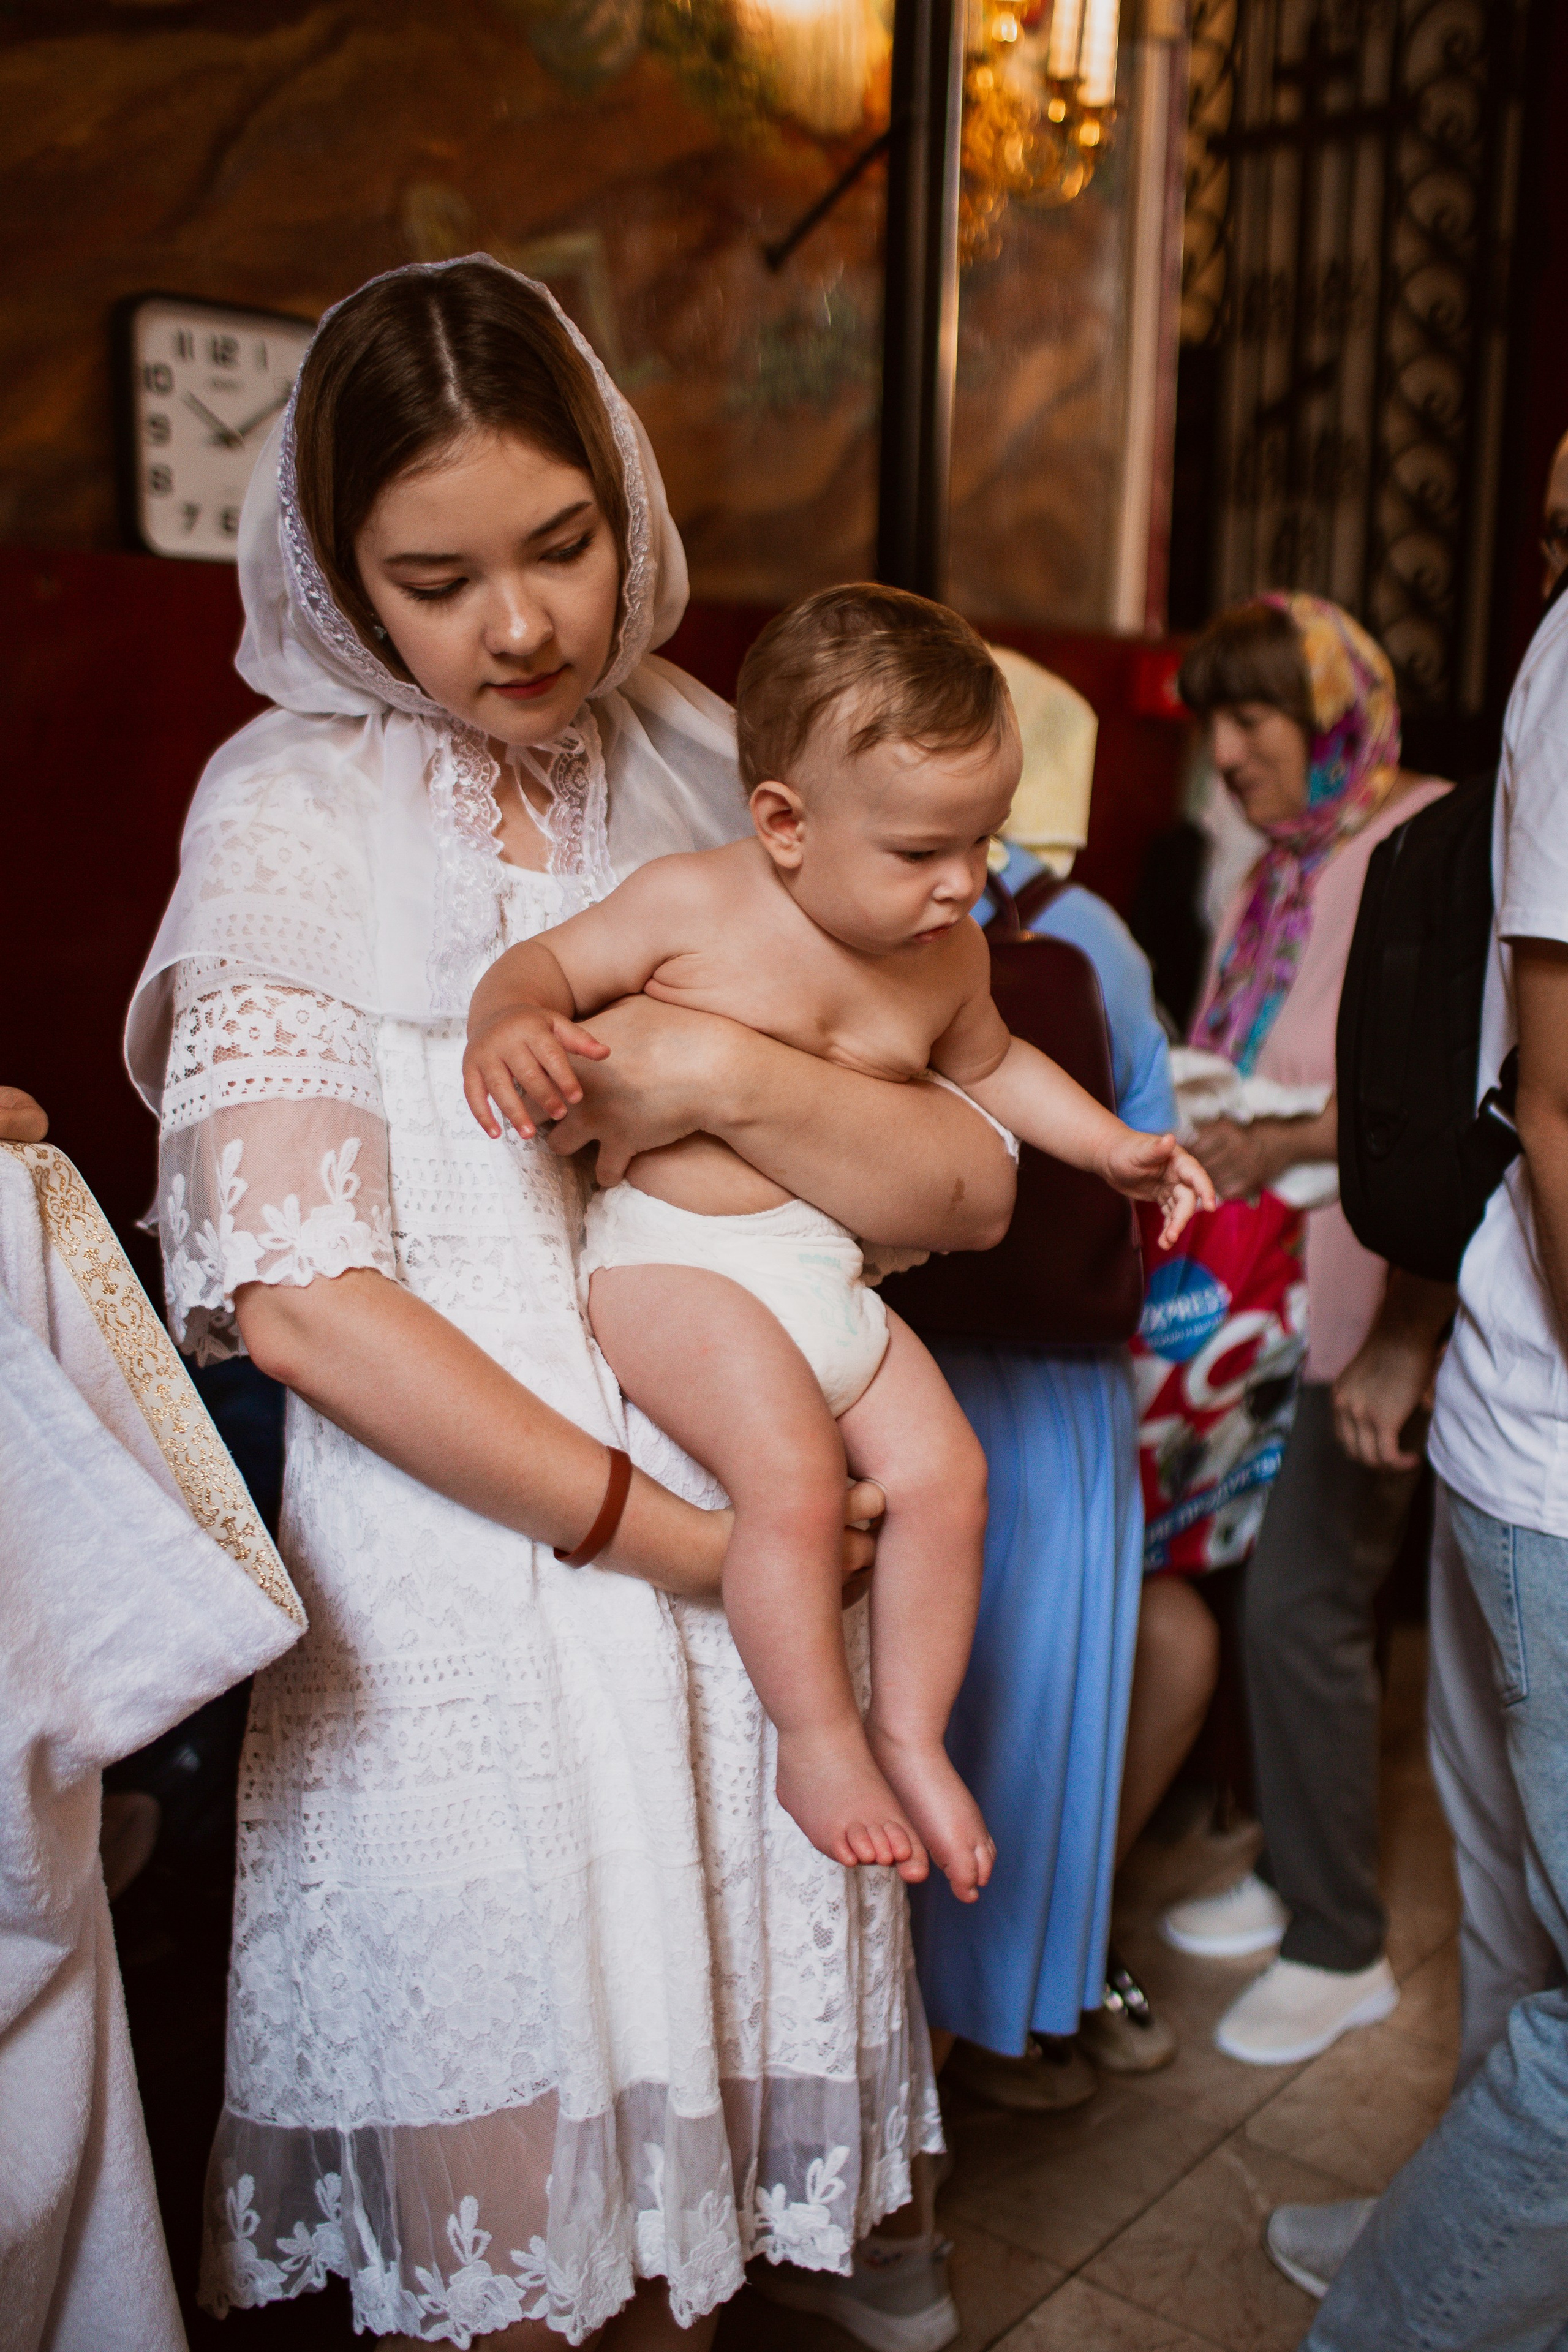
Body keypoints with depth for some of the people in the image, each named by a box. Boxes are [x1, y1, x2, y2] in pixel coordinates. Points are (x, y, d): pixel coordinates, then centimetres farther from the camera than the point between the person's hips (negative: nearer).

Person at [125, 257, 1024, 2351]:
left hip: (743, 1526, 4)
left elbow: (970, 1191, 2)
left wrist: (733, 1078, -16)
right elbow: (293, 1293, -13)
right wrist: (653, 1529, -12)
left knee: (692, 2081, 18)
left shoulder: (711, 776, 7)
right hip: (460, 1568, -3)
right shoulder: (293, 810, -3)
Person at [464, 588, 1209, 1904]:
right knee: (794, 1471, -24)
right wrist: (508, 1024, -29)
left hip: (835, 1275, 6)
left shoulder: (946, 956, 5)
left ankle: (910, 1733, 15)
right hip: (673, 1260, -6)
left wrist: (1112, 1145, 18)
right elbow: (547, 962, -6)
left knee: (944, 1473, -4)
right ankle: (817, 1738, -2)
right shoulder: (691, 905, -11)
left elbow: (988, 1064, 24)